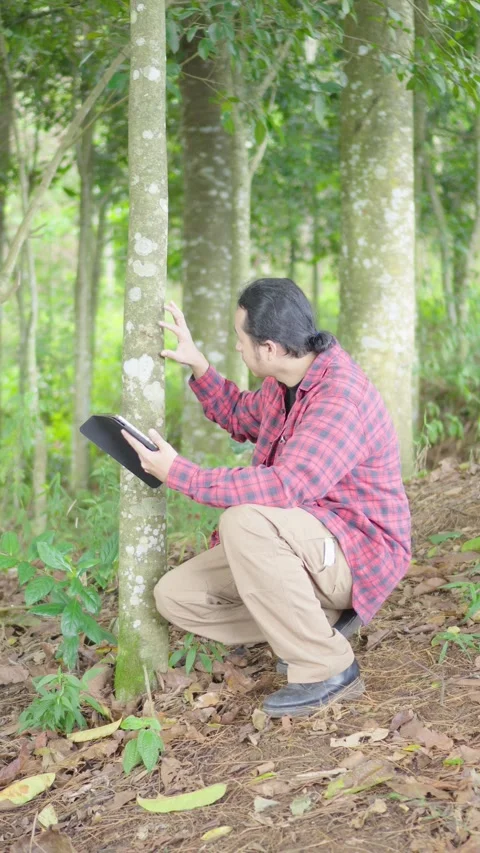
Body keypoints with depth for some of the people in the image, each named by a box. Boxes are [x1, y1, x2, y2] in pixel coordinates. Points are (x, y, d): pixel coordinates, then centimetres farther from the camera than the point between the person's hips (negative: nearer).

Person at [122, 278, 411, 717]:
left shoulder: (341, 399, -27)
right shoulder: (286, 383, 3)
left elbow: (285, 487, -37)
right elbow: (240, 415, 26)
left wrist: (179, 473, -31)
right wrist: (197, 364, 10)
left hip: (355, 551, -9)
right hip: (295, 543, 9)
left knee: (243, 522, -37)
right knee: (174, 596, -2)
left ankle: (328, 668, -22)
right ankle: (319, 623, 4)